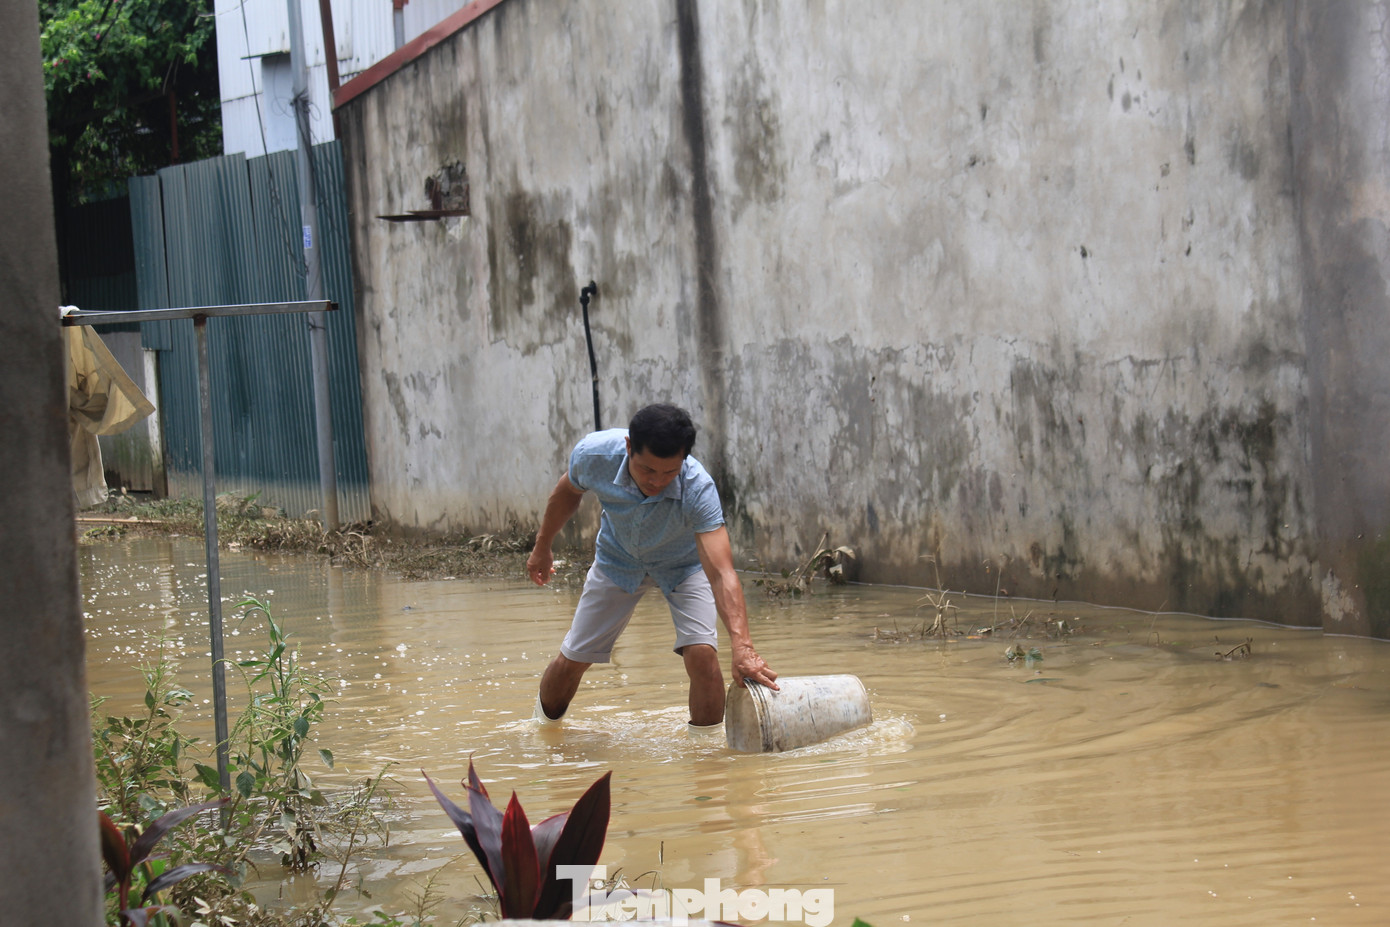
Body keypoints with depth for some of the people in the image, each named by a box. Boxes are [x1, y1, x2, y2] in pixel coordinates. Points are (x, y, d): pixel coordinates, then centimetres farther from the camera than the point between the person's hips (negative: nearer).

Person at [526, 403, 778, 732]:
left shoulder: (697, 489, -41)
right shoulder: (594, 454, -33)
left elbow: (721, 573, -48)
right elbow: (568, 491, -7)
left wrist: (742, 647, -61)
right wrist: (542, 546, 8)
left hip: (683, 565, -2)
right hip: (618, 559, 2)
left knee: (701, 653, -24)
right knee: (571, 660, 5)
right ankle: (545, 724, 34)